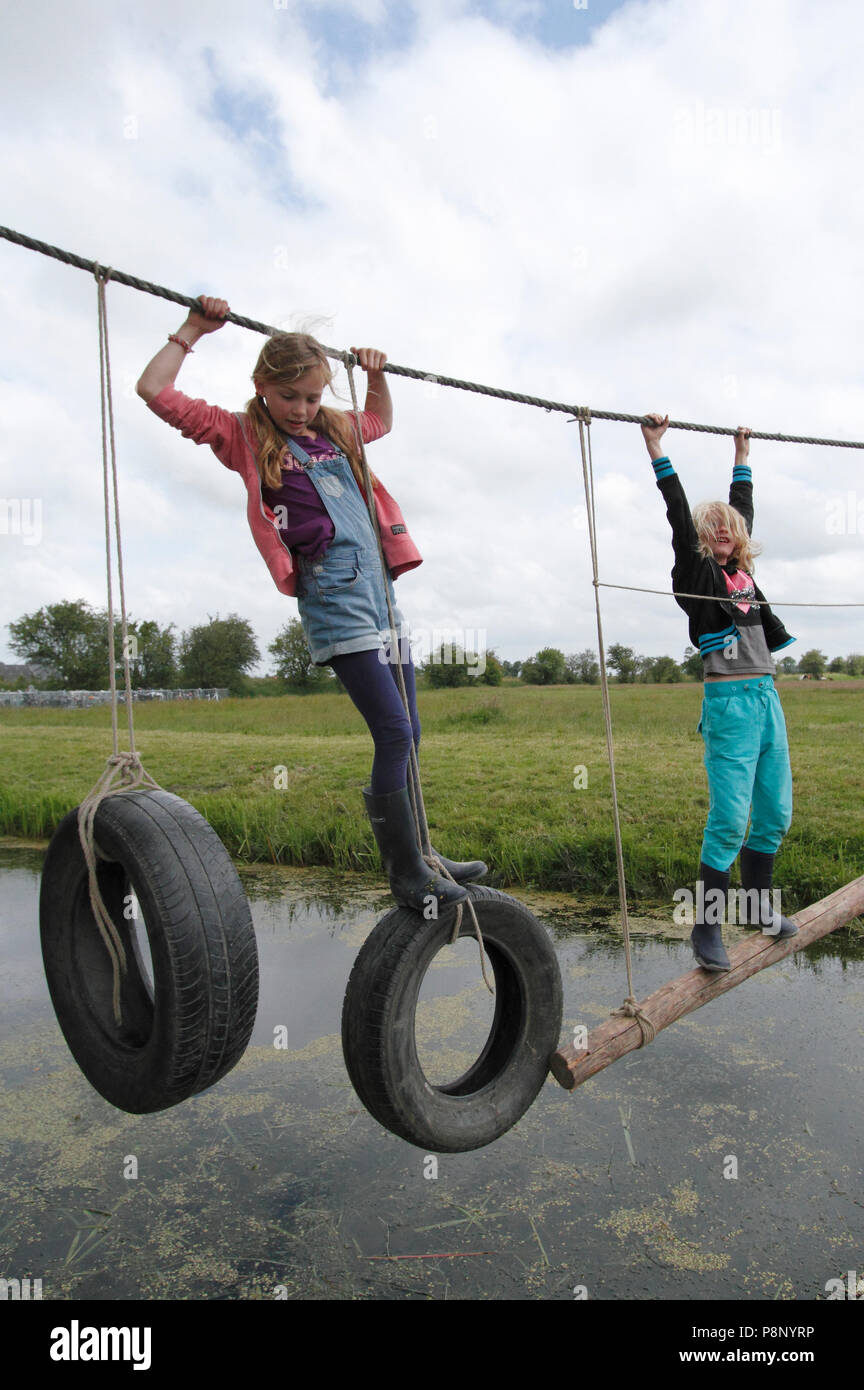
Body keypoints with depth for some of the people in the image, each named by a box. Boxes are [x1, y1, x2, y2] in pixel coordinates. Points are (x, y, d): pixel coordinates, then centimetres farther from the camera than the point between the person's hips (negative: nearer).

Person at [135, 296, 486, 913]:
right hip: (332, 592, -7)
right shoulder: (244, 435, 6)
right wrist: (192, 331, 8)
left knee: (408, 734, 8)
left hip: (380, 587, 7)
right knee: (393, 732, -14)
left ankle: (416, 855, 22)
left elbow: (381, 420, 43)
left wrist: (376, 374, 28)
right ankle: (406, 873, -1)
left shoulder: (335, 429, 21)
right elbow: (155, 390, 1)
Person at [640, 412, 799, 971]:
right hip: (729, 700, -7)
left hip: (768, 698, 7)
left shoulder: (742, 569, 16)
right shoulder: (696, 570, 0)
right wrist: (656, 448, -4)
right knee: (730, 818, -9)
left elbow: (742, 507, 28)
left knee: (775, 813, 12)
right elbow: (679, 512, -4)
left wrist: (742, 455, 37)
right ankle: (707, 927, 2)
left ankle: (758, 906, 30)